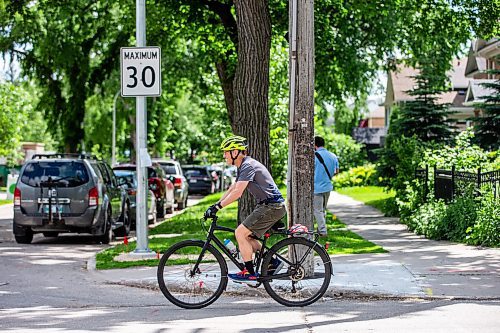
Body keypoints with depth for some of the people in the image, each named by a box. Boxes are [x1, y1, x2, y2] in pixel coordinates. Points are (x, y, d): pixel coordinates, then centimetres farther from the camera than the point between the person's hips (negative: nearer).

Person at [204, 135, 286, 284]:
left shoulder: (248, 166, -16)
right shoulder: (243, 166, 17)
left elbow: (237, 193, -24)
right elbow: (232, 188, 23)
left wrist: (217, 207, -21)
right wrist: (216, 205, 17)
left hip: (271, 206, -10)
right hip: (267, 205, 10)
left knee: (240, 233, -12)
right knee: (246, 236, 13)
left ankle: (250, 274, -7)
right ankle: (272, 262, 16)